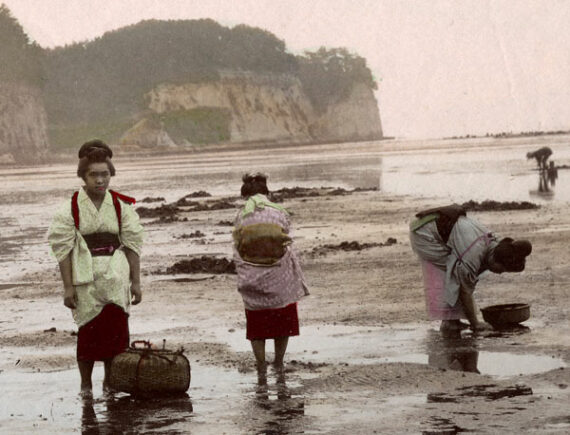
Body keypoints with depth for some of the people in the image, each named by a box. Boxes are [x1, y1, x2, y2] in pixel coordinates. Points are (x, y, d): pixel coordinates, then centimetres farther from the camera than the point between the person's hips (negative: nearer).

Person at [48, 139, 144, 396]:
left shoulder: (121, 207, 4)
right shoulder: (70, 209, -3)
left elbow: (132, 245, 6)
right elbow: (62, 248, -3)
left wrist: (136, 282, 3)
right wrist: (68, 287, -7)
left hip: (116, 278, 2)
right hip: (85, 278, -2)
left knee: (116, 330, -1)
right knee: (89, 331, -1)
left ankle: (110, 381, 13)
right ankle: (85, 383, 12)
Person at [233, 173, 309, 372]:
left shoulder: (241, 217, -1)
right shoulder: (280, 213, -2)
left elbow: (237, 253, 1)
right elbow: (289, 249, -1)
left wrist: (242, 280, 10)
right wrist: (298, 281, 5)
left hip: (252, 279, 0)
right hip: (279, 278, 0)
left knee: (257, 325, 12)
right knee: (283, 323, 17)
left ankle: (261, 365, 10)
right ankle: (278, 363, 23)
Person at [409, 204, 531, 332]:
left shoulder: (492, 242, -3)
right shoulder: (472, 256, -30)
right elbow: (465, 292, -20)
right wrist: (474, 324, -12)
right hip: (424, 233, -9)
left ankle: (450, 320, 8)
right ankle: (449, 320, -9)